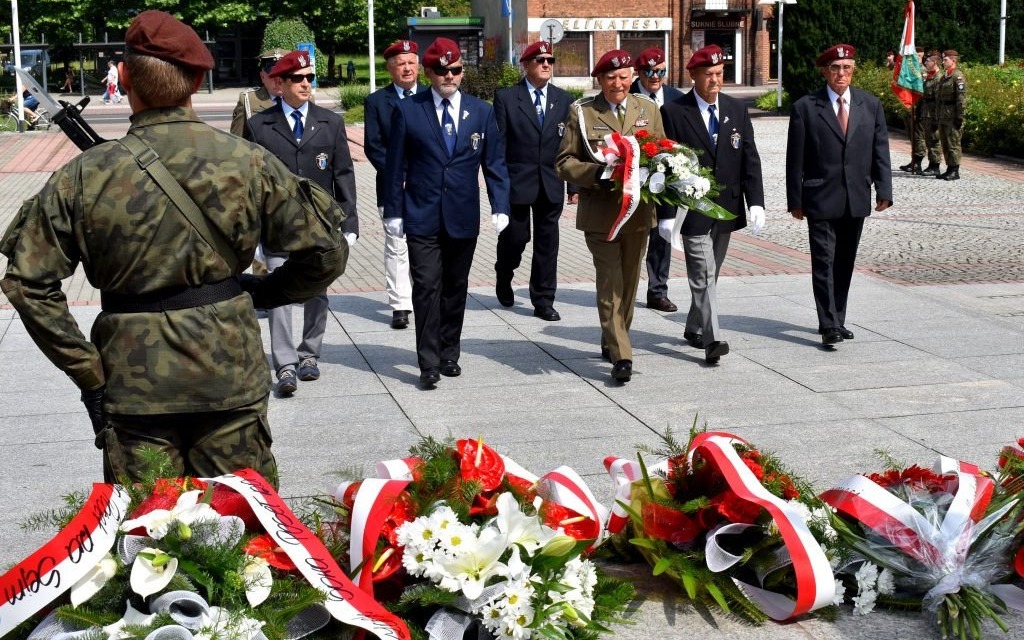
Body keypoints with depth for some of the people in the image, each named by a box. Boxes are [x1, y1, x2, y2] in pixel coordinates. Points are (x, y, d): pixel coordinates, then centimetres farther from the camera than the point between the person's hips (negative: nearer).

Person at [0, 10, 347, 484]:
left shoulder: (83, 177, -8)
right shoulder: (248, 162, -6)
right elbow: (325, 252, -2)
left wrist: (86, 371, 0)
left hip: (132, 381, 0)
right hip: (230, 380, 1)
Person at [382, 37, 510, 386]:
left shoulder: (481, 111, 7)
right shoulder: (407, 110, 0)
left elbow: (494, 163, 7)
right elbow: (396, 164, 2)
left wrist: (500, 206, -3)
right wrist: (393, 210, -2)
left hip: (463, 217, 3)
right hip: (422, 216, -2)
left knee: (455, 288, 11)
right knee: (427, 287, -8)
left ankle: (449, 353, 23)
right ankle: (429, 362, -3)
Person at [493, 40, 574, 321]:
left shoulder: (563, 99, 8)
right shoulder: (506, 97, -2)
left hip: (551, 184, 3)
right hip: (516, 181, -3)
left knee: (547, 241, 5)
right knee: (515, 237, 5)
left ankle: (543, 300, 14)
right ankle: (503, 278, 35)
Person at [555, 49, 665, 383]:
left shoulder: (648, 108, 8)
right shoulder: (581, 112, -1)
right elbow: (564, 162, -2)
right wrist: (596, 173, -19)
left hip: (639, 209, 4)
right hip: (599, 212, -4)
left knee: (629, 281, 13)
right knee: (610, 283, -8)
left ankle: (612, 342, 32)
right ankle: (621, 355, -7)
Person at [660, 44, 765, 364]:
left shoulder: (736, 110, 7)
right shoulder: (673, 112, -7)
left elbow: (750, 159, 5)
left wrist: (756, 202, -5)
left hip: (726, 208, 5)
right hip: (693, 209, -5)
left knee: (710, 275, 14)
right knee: (703, 275, -9)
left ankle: (694, 329, 29)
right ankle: (712, 339, -9)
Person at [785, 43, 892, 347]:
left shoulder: (871, 105, 7)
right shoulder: (806, 107, -4)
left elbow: (880, 151, 6)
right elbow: (795, 159, -3)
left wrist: (884, 190, -4)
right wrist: (795, 200, -5)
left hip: (857, 199, 4)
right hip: (821, 199, -4)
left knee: (845, 263, 12)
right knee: (824, 262, -6)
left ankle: (837, 320, 23)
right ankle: (829, 325, -5)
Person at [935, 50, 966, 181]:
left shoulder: (958, 76, -11)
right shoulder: (944, 77, 17)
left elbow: (961, 98, -17)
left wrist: (959, 117, -20)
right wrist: (939, 116, 18)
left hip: (953, 116, -9)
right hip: (943, 115, 9)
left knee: (953, 144, -6)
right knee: (945, 144, 13)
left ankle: (955, 171, -2)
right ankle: (949, 169, 20)